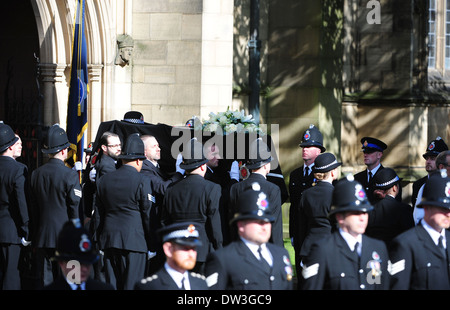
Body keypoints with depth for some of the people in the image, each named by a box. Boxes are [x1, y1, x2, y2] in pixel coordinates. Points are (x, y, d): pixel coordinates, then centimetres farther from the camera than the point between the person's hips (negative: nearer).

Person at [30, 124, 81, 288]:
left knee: (46, 280, 6)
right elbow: (75, 207, -9)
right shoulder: (70, 175, -11)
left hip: (42, 236, 5)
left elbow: (33, 207, 9)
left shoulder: (36, 174, 4)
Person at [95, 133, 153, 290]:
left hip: (109, 241, 5)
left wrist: (101, 241, 18)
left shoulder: (104, 180, 10)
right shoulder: (142, 181, -7)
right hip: (134, 241, -5)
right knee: (132, 286, -4)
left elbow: (99, 212, 13)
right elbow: (148, 212, -6)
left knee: (111, 284, 7)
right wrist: (152, 242, 4)